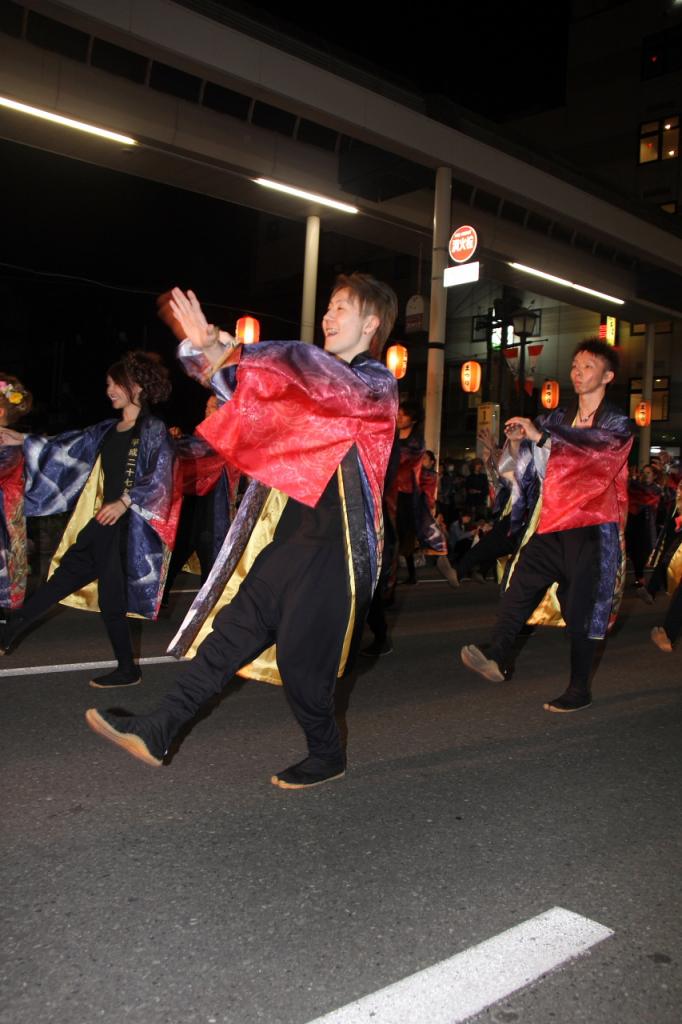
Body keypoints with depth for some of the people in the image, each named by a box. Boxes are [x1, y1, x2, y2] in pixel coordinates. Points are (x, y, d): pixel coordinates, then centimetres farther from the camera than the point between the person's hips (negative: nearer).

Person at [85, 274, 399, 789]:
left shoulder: (377, 384, -5)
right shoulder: (321, 374, 19)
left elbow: (335, 384, -27)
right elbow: (258, 395, 17)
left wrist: (236, 354, -33)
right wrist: (206, 349, -4)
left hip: (337, 541, -7)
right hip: (291, 532, 7)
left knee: (301, 653, -3)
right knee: (235, 627, 5)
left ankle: (327, 756, 19)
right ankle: (157, 731, 9)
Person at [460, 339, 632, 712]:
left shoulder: (617, 424, 2)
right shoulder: (557, 418, 16)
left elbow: (596, 445, -20)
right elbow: (525, 463, 15)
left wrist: (539, 435, -28)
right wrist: (516, 440, -7)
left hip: (591, 528, -4)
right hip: (552, 524, 4)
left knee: (581, 609, -2)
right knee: (520, 583, -16)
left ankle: (579, 690, 10)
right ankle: (498, 658, -22)